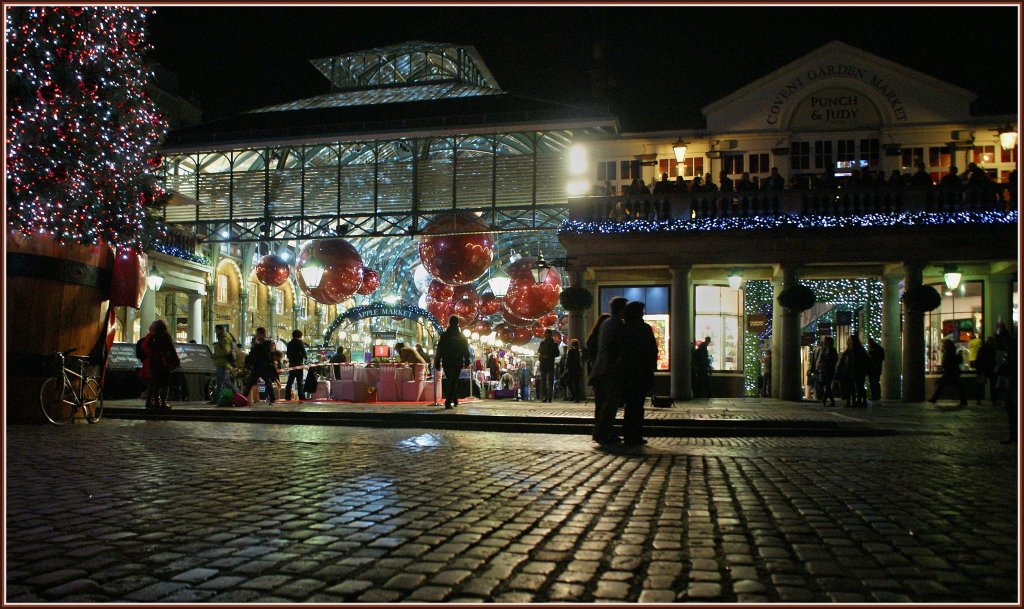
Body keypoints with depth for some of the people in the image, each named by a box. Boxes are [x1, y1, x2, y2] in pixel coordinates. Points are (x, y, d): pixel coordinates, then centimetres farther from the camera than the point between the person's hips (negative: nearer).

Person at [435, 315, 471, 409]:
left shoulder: (444, 335, 1)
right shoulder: (461, 336, 0)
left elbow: (439, 350, 1)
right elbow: (466, 350, 0)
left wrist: (437, 362, 4)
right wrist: (466, 361, 7)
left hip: (446, 362, 2)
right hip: (458, 362, -2)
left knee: (449, 381, 17)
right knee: (454, 381, -3)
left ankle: (454, 400, 24)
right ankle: (448, 402, -16)